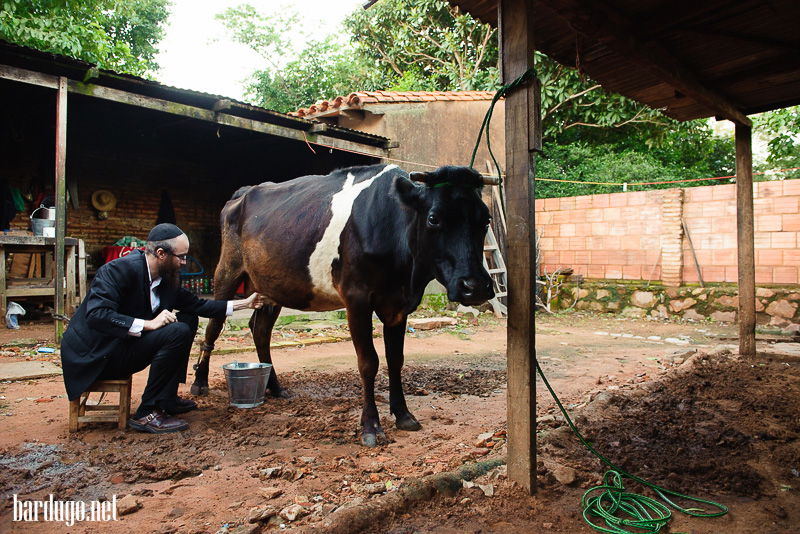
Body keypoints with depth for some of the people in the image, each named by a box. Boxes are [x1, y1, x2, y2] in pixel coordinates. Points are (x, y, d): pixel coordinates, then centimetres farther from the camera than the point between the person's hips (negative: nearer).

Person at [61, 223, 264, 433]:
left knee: (188, 320, 6)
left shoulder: (168, 277, 3)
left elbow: (195, 304, 14)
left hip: (124, 343, 9)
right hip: (94, 356, -9)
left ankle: (167, 399, 10)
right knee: (177, 332, -24)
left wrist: (243, 303, 12)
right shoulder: (119, 269, -21)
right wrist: (147, 324, -32)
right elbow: (96, 315, -30)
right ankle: (147, 413, -15)